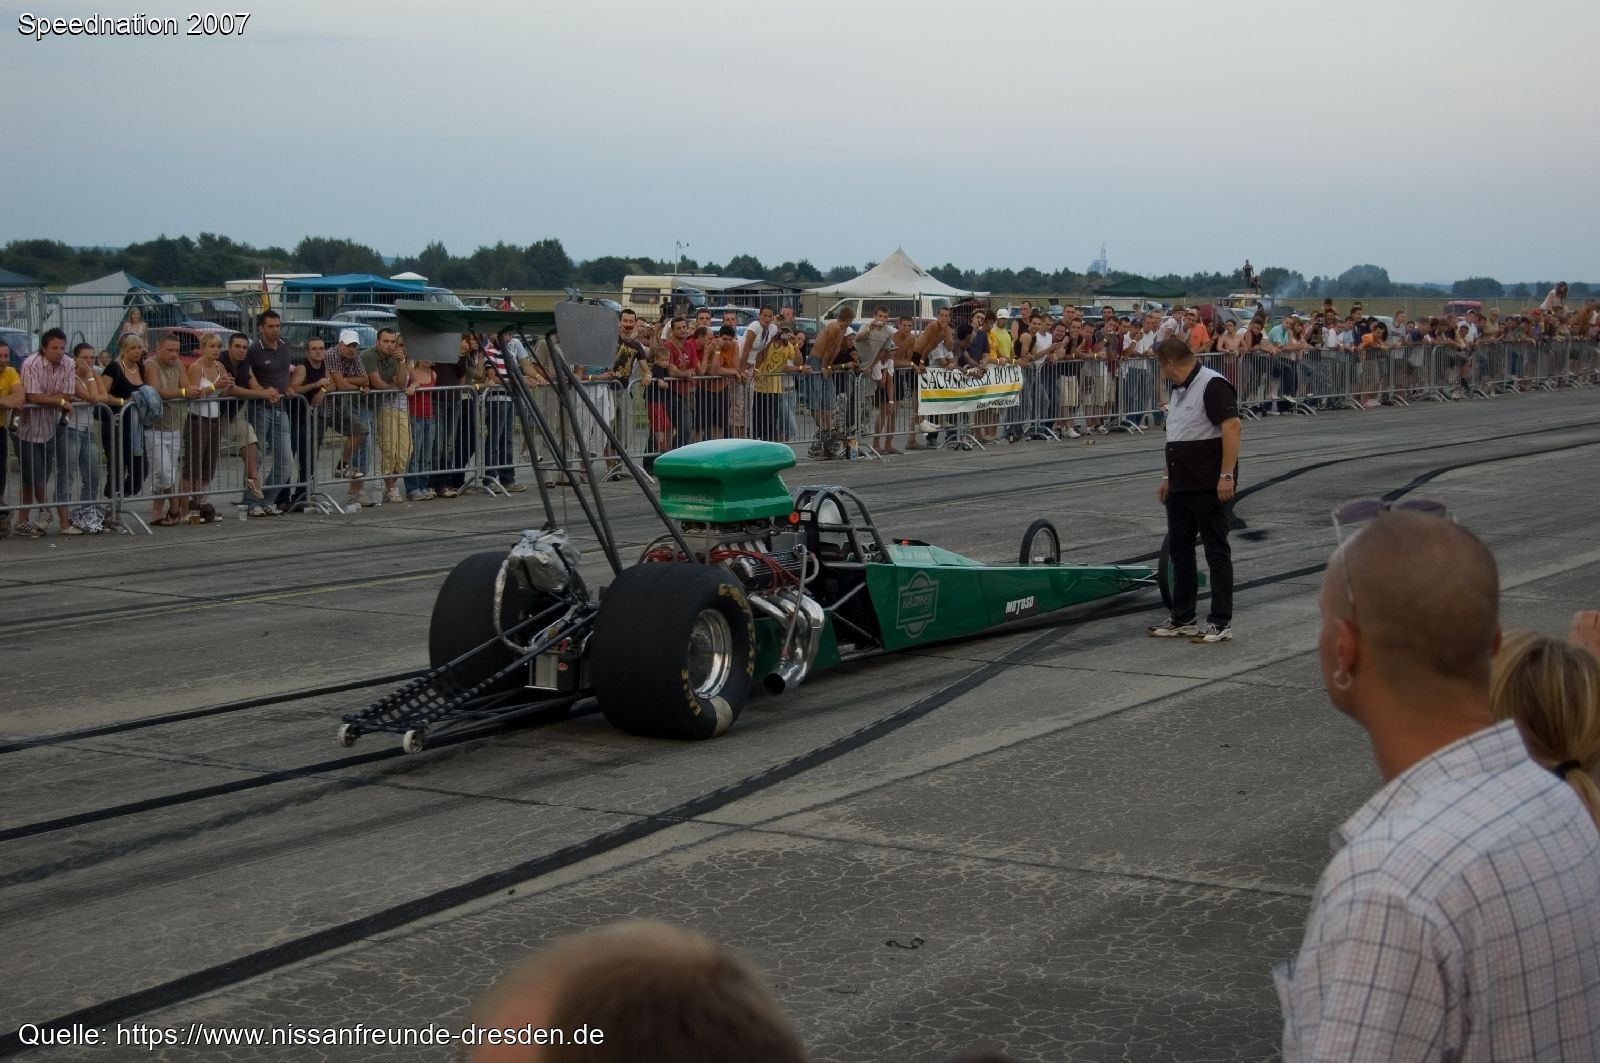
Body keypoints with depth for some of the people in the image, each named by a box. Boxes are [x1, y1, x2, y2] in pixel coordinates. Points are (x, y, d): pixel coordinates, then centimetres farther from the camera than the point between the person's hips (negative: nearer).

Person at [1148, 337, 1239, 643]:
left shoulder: (1213, 385, -14)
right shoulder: (1178, 390, 16)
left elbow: (1232, 428, -22)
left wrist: (1226, 475, -26)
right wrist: (1168, 477, 24)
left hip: (1209, 488, -10)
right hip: (1180, 488, 10)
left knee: (1217, 553, -3)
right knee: (1180, 551, 12)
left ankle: (1221, 623, 1)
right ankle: (1181, 620, 20)